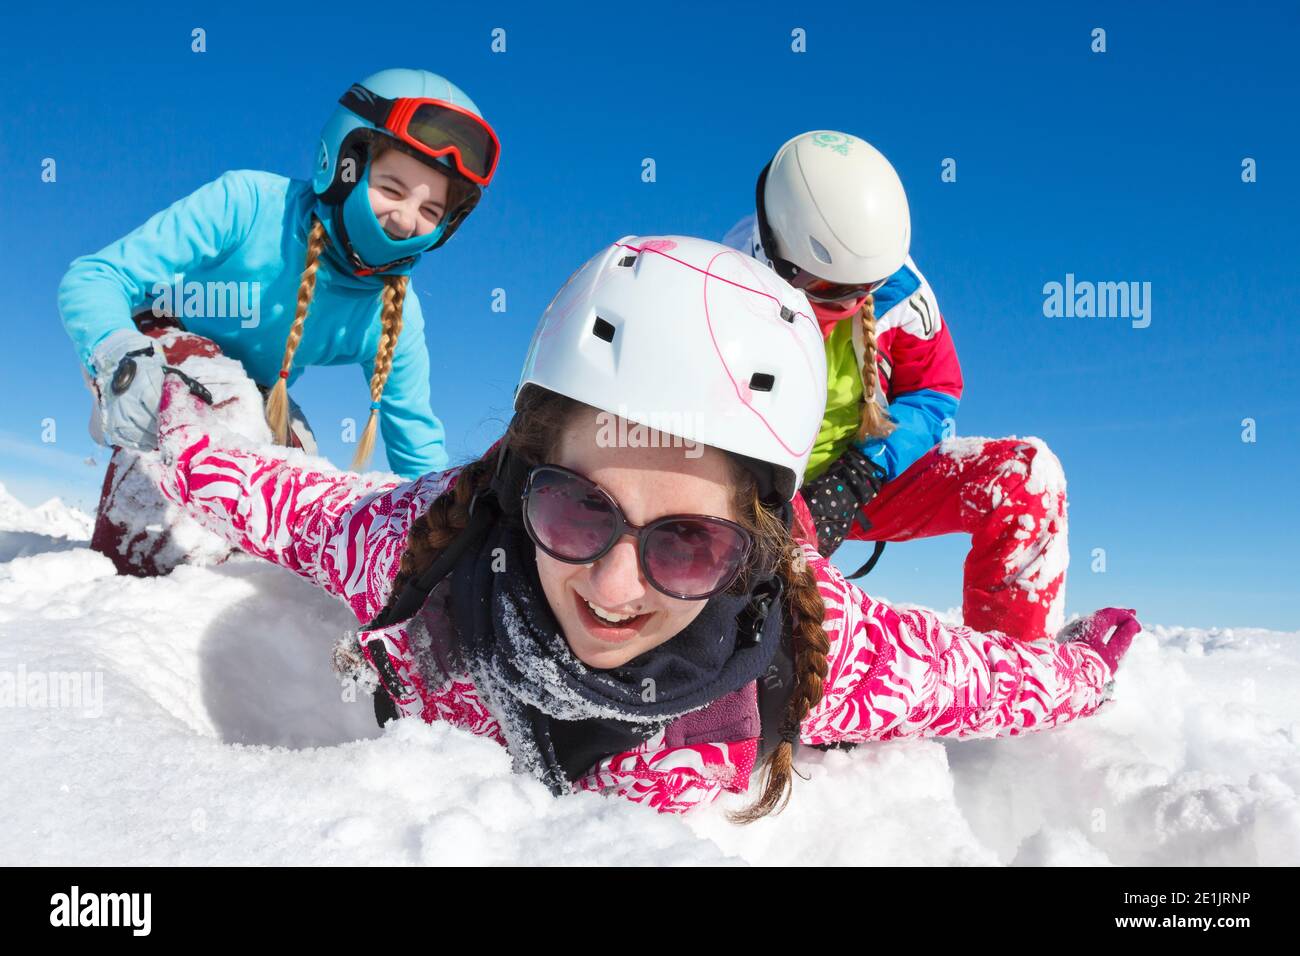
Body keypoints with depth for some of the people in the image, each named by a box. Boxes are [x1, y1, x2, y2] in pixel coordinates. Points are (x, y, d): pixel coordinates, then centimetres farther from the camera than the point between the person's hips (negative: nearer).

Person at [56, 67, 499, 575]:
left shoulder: (395, 315, -19)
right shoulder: (248, 203, -33)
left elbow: (417, 445, -8)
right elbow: (92, 277, -34)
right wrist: (121, 356, -55)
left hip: (251, 398, 5)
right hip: (145, 347, -5)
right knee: (209, 382, -34)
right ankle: (129, 562, -22)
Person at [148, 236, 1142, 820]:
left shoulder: (824, 650, -40)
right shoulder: (421, 536, -38)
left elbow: (987, 677, -19)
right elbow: (290, 500, -15)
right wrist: (184, 441, 1)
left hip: (674, 834, 0)